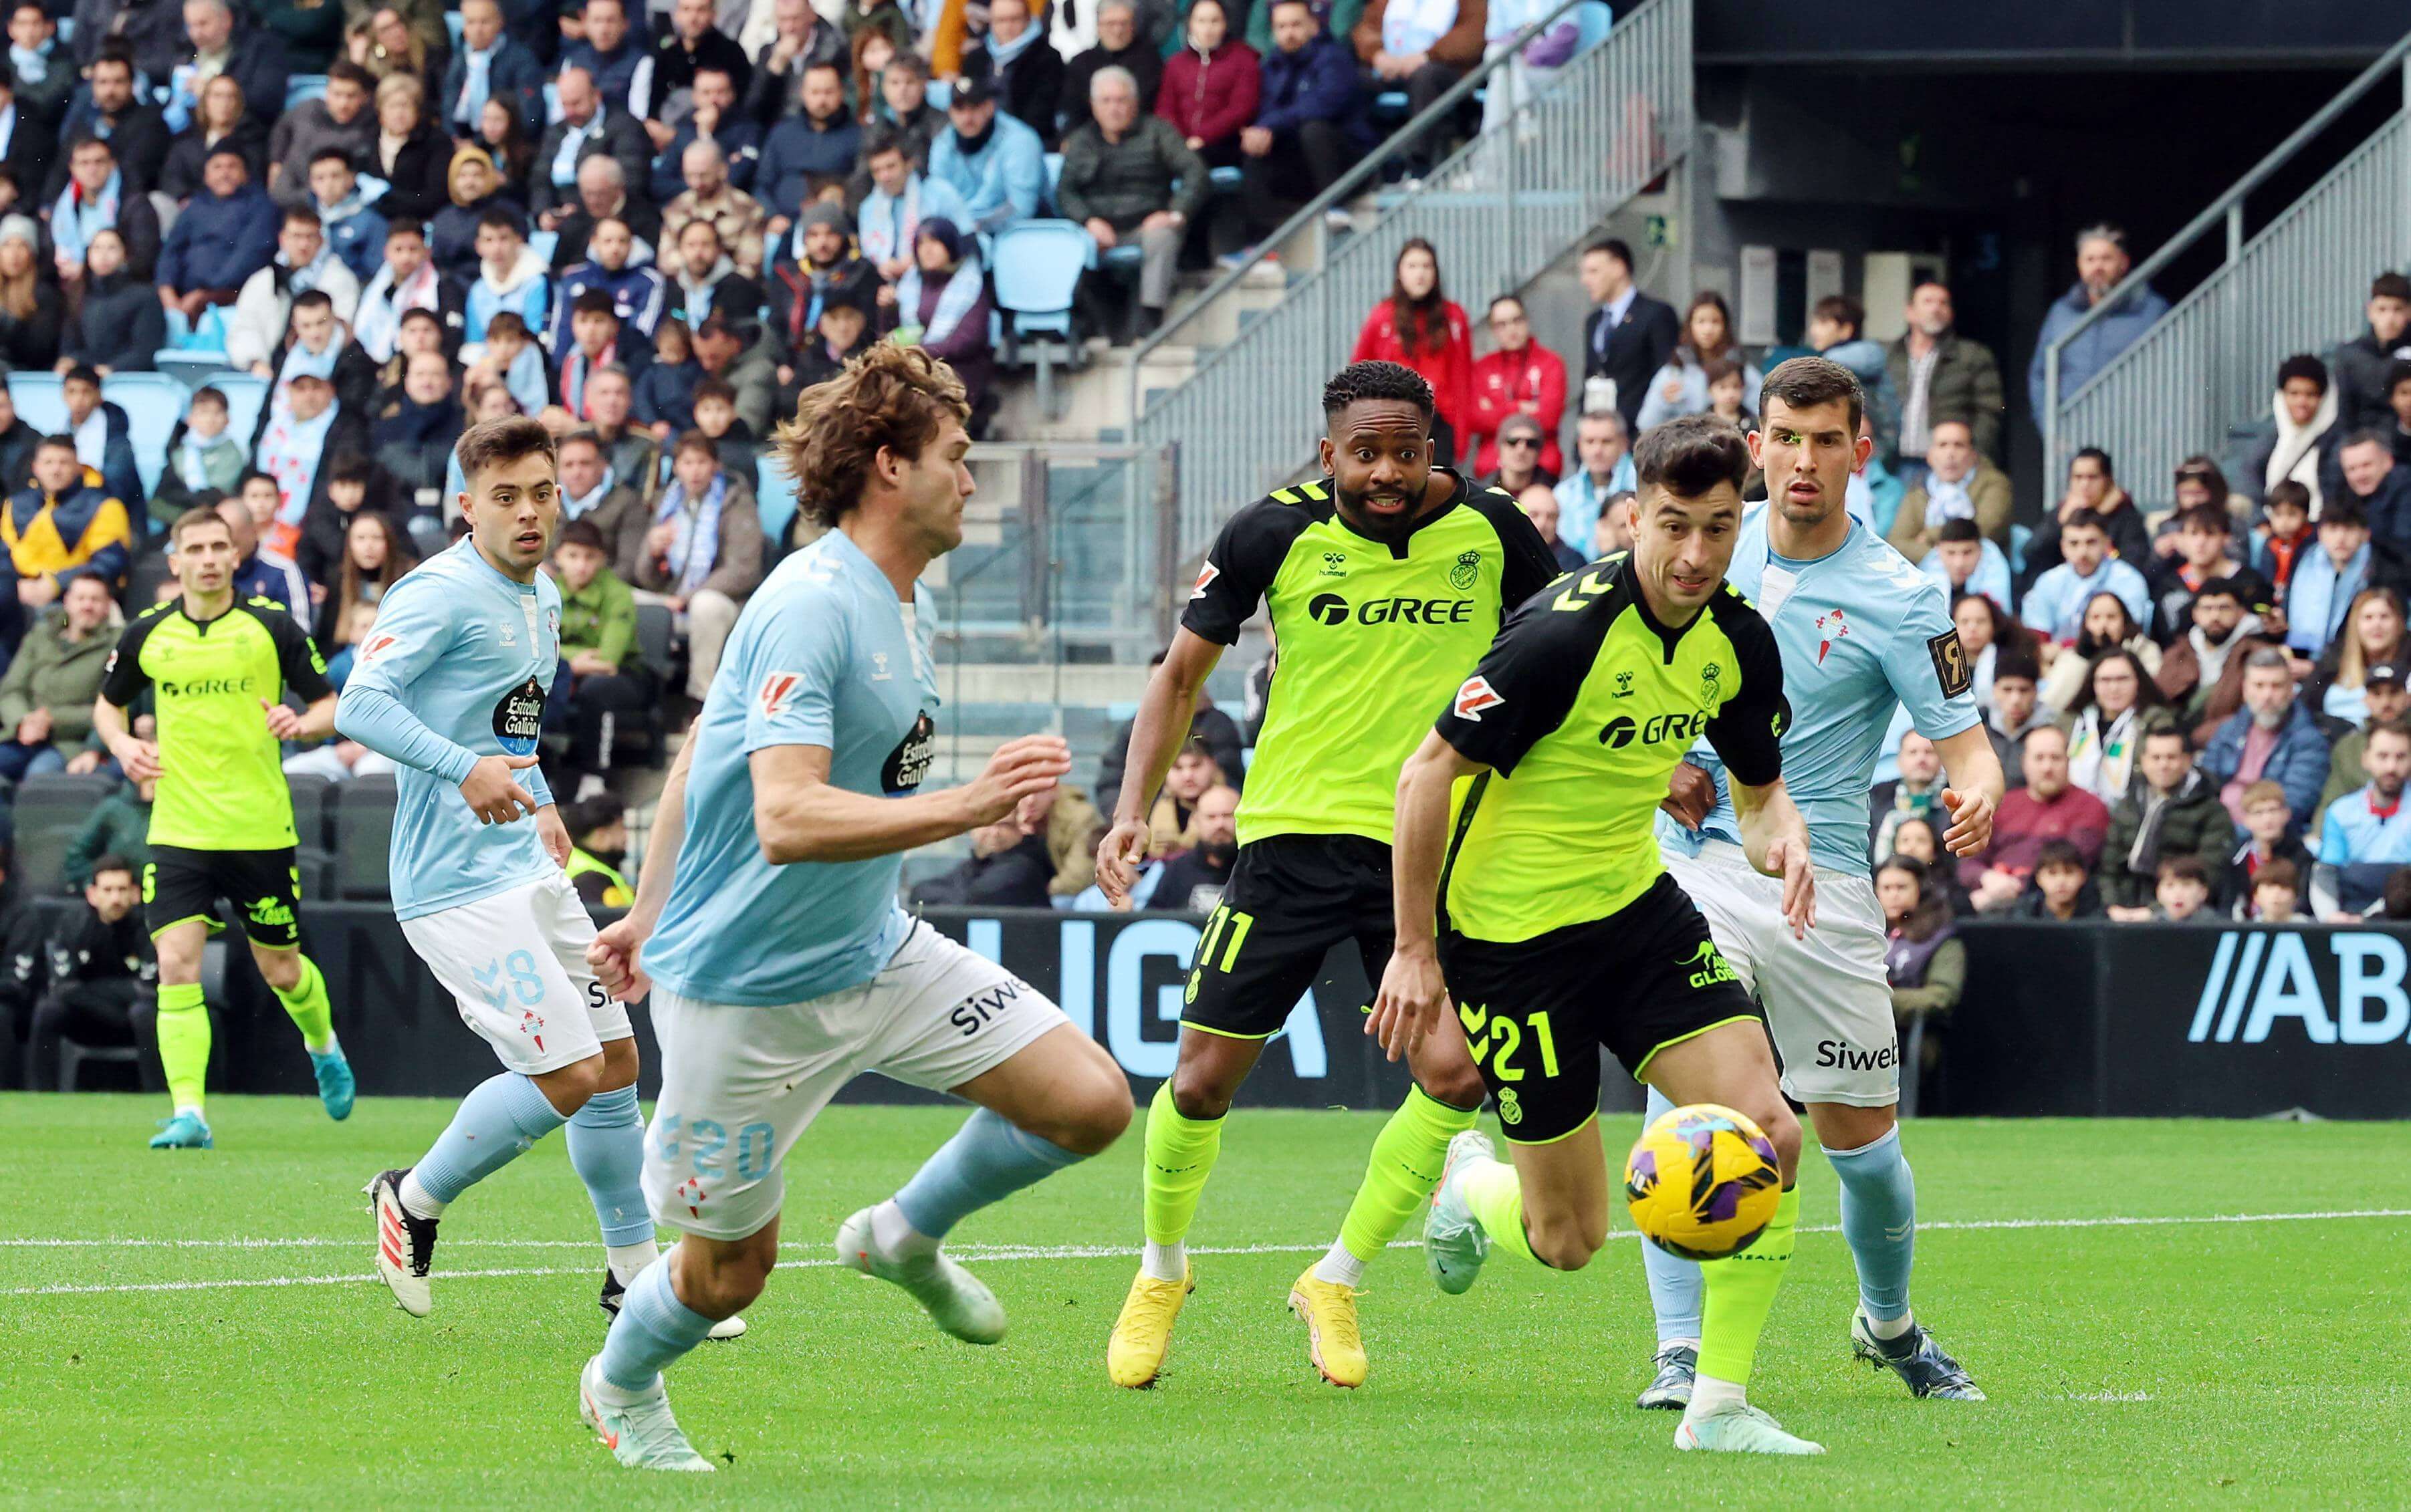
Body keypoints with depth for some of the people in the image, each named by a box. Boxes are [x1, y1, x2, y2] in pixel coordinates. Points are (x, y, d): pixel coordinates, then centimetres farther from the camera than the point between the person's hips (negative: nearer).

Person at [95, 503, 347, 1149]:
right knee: (176, 966, -13)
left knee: (280, 970, 10)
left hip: (261, 829, -1)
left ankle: (323, 1044, 43)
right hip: (178, 826, 1)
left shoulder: (272, 627, -3)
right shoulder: (147, 635, 3)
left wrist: (303, 722, -20)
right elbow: (108, 702, 19)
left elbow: (332, 704, 3)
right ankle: (188, 1114, -14)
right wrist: (122, 743, -2)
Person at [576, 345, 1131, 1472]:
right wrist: (962, 808, -43)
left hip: (874, 955, 8)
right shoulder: (810, 607, -23)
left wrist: (652, 911, 24)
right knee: (733, 1268, 6)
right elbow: (786, 819, -34)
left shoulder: (894, 605, 8)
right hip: (749, 991, -8)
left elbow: (698, 751, 18)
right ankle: (621, 1390, 39)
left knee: (1090, 1101, -5)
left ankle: (906, 1238, 20)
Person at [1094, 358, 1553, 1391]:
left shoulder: (1486, 531, -3)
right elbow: (1182, 675, 4)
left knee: (1454, 1075, -14)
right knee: (1203, 1080, -2)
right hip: (1295, 833, -1)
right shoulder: (1273, 534, -7)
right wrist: (1133, 809, -7)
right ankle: (1162, 1275, 27)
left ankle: (1336, 1283, 8)